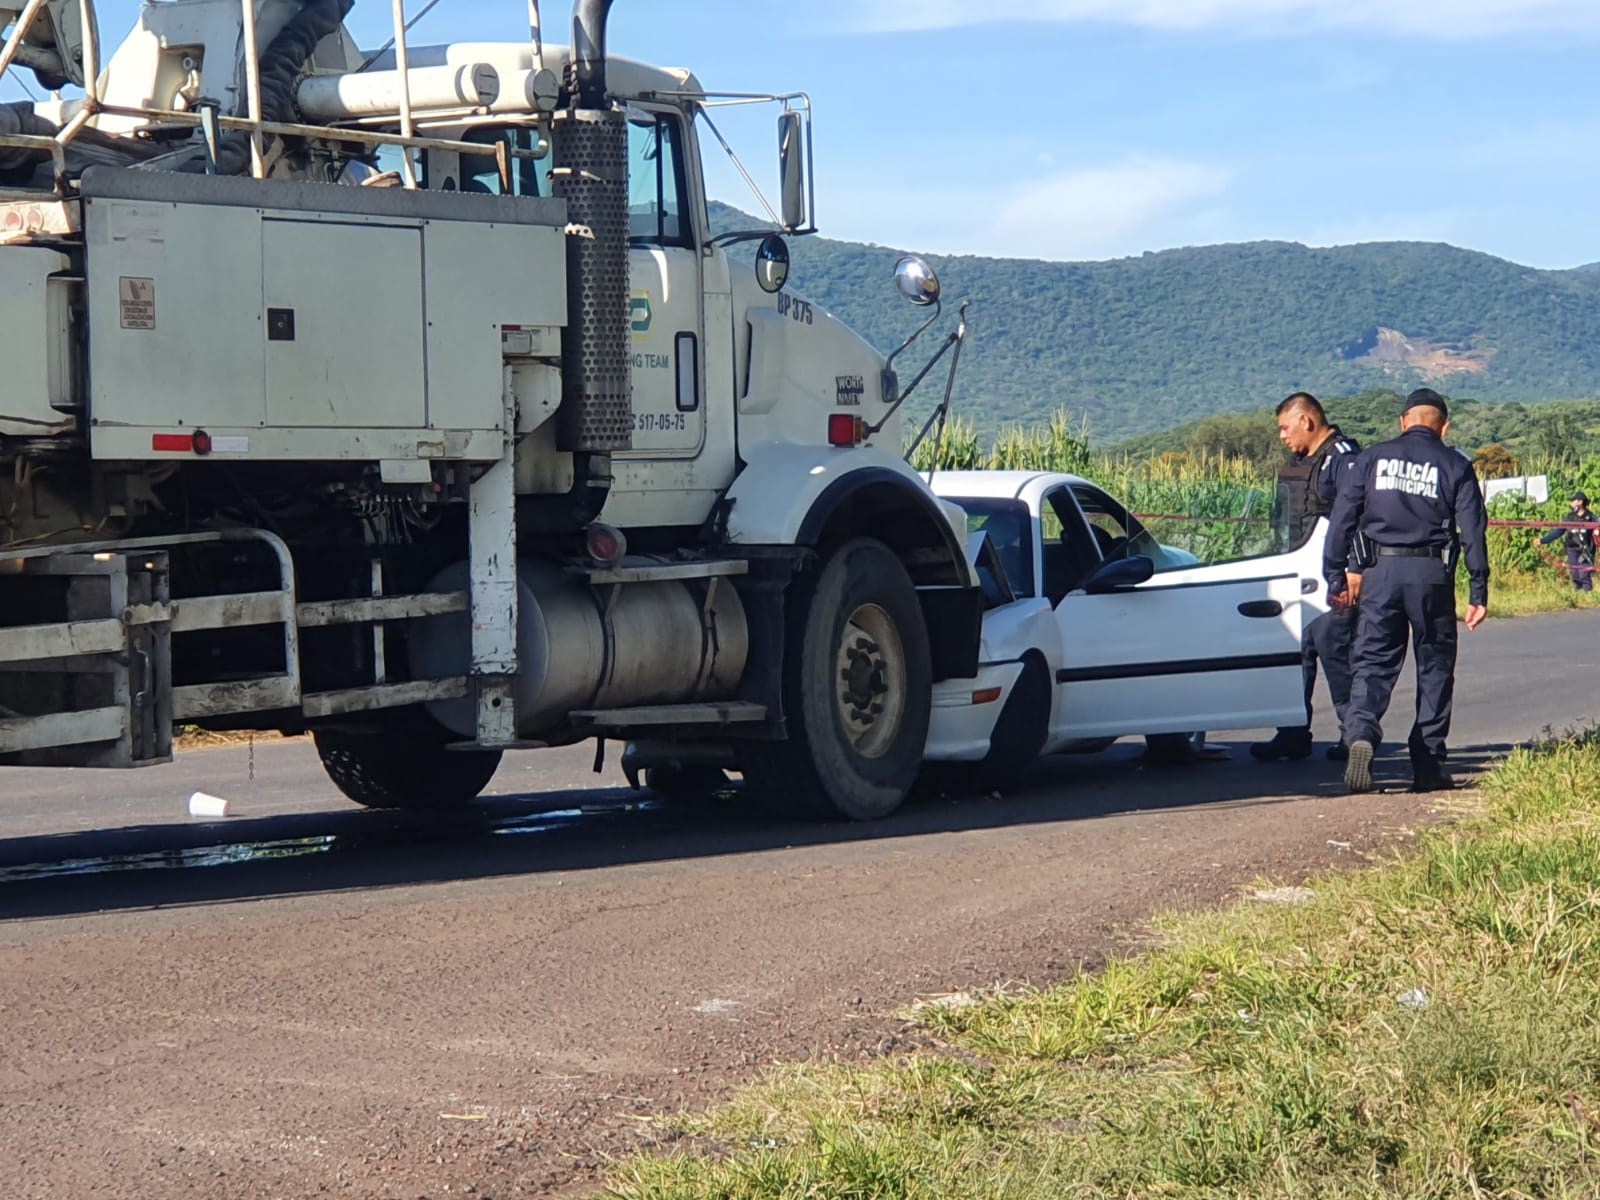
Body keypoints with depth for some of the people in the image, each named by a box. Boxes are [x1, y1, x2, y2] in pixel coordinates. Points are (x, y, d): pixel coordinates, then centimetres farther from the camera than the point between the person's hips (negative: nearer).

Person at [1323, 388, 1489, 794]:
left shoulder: (1373, 458, 8)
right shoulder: (1455, 467, 6)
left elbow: (1342, 518, 4)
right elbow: (1473, 532, 2)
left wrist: (1336, 577, 7)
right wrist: (1478, 592, 4)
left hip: (1381, 570, 1)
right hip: (1432, 575, -1)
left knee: (1372, 662, 2)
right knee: (1434, 668, 10)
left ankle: (1360, 734, -25)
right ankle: (1428, 766, 9)